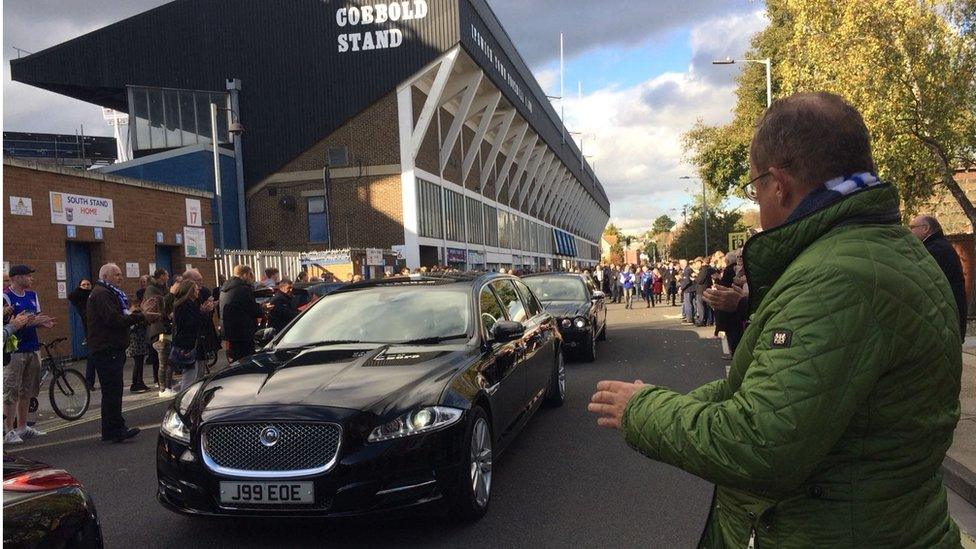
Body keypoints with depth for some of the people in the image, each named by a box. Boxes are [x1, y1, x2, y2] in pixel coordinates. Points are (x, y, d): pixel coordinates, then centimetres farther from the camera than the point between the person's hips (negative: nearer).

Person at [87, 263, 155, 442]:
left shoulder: (108, 293, 23)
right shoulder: (101, 294, -12)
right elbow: (114, 320, -24)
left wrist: (129, 313, 6)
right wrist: (141, 317, -22)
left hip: (110, 349, 11)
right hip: (106, 350, -11)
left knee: (112, 390, 14)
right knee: (112, 390, -11)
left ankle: (113, 429, 20)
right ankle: (114, 431, -9)